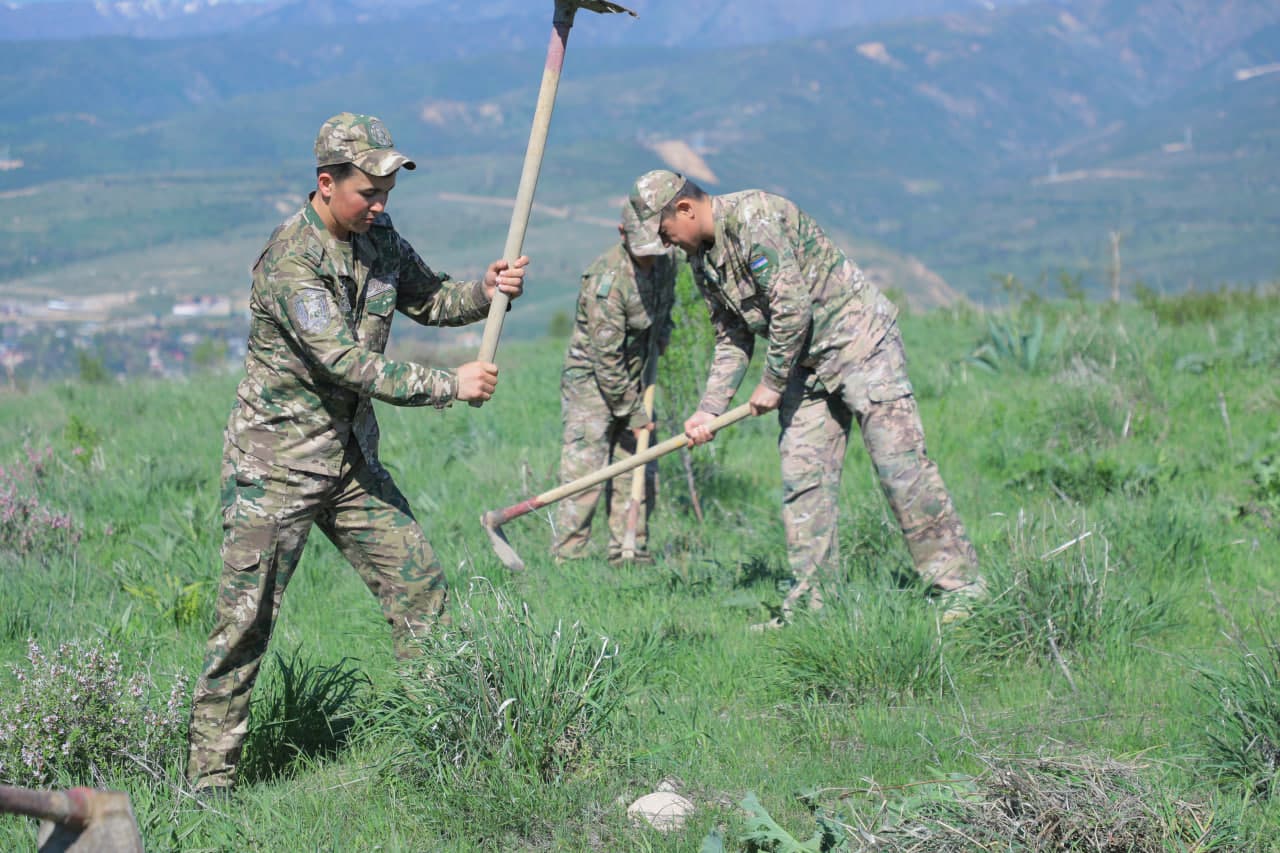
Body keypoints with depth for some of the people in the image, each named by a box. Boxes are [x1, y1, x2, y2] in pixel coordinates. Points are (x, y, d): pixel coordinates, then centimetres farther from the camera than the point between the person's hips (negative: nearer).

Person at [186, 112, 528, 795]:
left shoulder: (378, 236, 3)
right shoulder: (290, 263, -22)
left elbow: (426, 299, 18)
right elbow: (352, 367, -26)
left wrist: (485, 291, -3)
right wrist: (451, 386, -19)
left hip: (352, 458, 8)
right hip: (276, 463, -7)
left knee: (420, 585, 6)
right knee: (246, 619, -5)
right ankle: (210, 777, 2)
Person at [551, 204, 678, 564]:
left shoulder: (666, 259, -3)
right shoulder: (607, 279, -27)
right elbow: (607, 358, -23)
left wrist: (661, 335, 10)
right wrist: (633, 415, -17)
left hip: (636, 381, 8)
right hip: (591, 381, -8)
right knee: (584, 474, -12)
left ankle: (632, 556, 14)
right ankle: (567, 560, -9)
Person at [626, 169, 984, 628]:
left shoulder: (753, 216, -20)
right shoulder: (702, 260, 9)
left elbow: (792, 307, -23)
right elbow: (732, 340, 16)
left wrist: (772, 383, -14)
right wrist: (709, 409, 5)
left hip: (856, 337, -9)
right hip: (804, 363, 9)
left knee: (901, 465, -12)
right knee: (802, 478, 3)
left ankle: (962, 584, -9)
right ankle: (809, 601, 6)